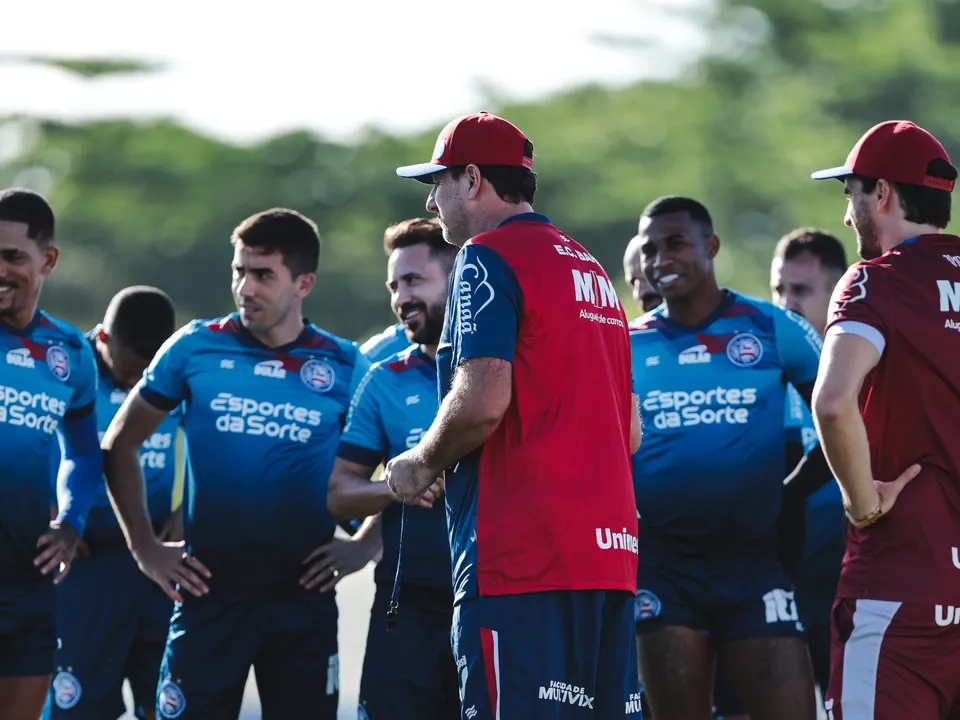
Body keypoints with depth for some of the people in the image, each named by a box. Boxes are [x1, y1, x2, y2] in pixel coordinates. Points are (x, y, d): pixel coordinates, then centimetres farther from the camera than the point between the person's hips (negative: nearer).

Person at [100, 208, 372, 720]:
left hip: (304, 598, 0)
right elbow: (119, 444, 10)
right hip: (209, 593, 0)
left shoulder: (343, 367, 2)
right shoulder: (195, 348, 2)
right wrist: (143, 546, 5)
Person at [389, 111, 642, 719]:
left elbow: (483, 401, -17)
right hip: (610, 548, 9)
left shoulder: (490, 258, -5)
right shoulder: (591, 268, 22)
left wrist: (422, 463, -2)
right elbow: (631, 433, 22)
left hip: (520, 554, -9)